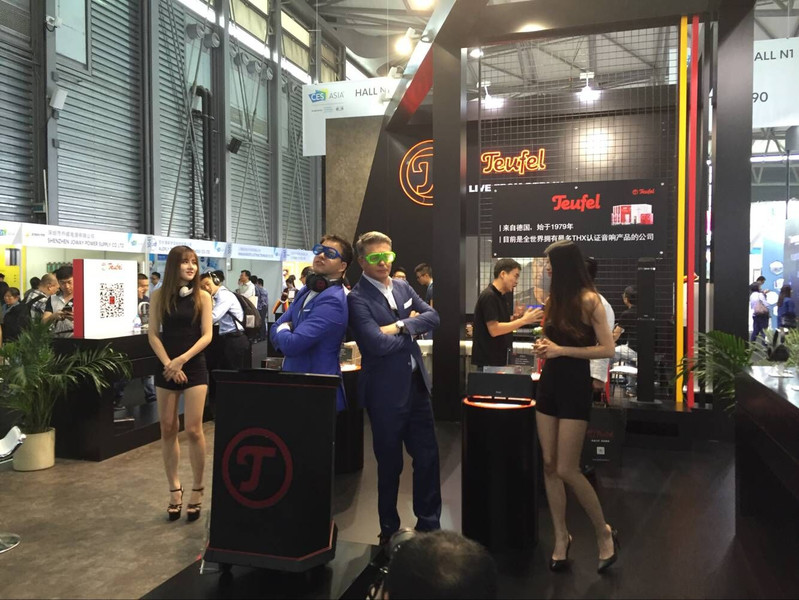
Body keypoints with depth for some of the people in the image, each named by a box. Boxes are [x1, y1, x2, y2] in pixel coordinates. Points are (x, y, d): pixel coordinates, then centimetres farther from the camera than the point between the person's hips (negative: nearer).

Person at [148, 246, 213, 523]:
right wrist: (168, 364, -12)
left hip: (195, 368, -2)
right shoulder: (159, 295, 1)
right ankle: (175, 489, 19)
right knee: (168, 430, 7)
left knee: (193, 430, -4)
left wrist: (182, 359, -17)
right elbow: (153, 334, -1)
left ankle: (197, 490, 11)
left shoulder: (203, 297, -2)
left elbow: (207, 335, -6)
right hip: (166, 369, 2)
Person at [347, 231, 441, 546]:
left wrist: (400, 326, -15)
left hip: (417, 384, 6)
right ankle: (389, 529, 31)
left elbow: (433, 316, 0)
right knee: (390, 464, 10)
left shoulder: (403, 286, 8)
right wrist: (412, 329, -9)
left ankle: (429, 524, 30)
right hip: (386, 391, -6)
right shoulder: (357, 299, -14)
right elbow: (377, 344, -25)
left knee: (428, 456, 12)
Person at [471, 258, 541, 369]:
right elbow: (494, 329, -22)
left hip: (500, 358, 9)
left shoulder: (503, 296, 13)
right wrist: (523, 321, -20)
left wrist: (521, 318, 0)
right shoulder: (488, 296, -16)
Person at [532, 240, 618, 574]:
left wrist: (562, 350, -18)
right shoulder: (556, 298, 10)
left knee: (567, 469, -5)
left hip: (575, 386, -7)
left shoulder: (588, 299, -12)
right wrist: (543, 346, 3)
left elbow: (607, 349, -15)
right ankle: (561, 537, 20)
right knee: (549, 465, 7)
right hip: (549, 383, 7)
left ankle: (604, 533, 17)